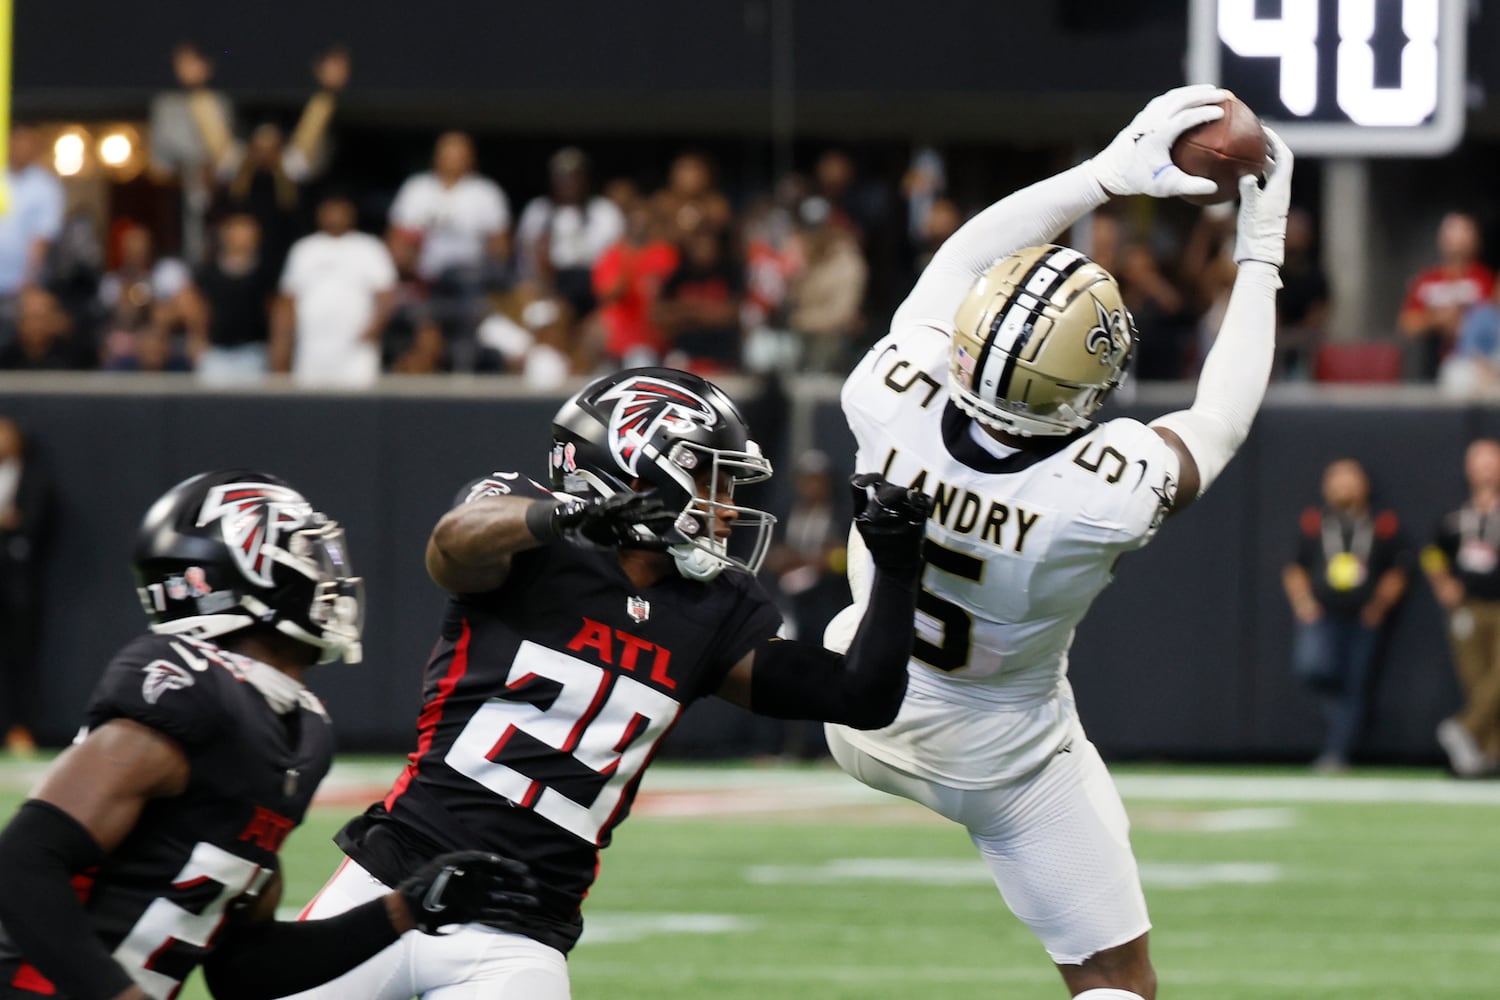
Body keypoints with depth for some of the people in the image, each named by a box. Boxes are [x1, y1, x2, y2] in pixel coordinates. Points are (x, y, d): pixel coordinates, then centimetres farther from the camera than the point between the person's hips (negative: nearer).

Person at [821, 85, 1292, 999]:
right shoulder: (1108, 490, -37)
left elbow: (963, 260, -12)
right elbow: (1221, 420, -15)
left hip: (864, 720, 4)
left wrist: (1110, 173, -11)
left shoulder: (893, 406, -31)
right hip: (999, 761, -4)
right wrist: (1262, 255, -4)